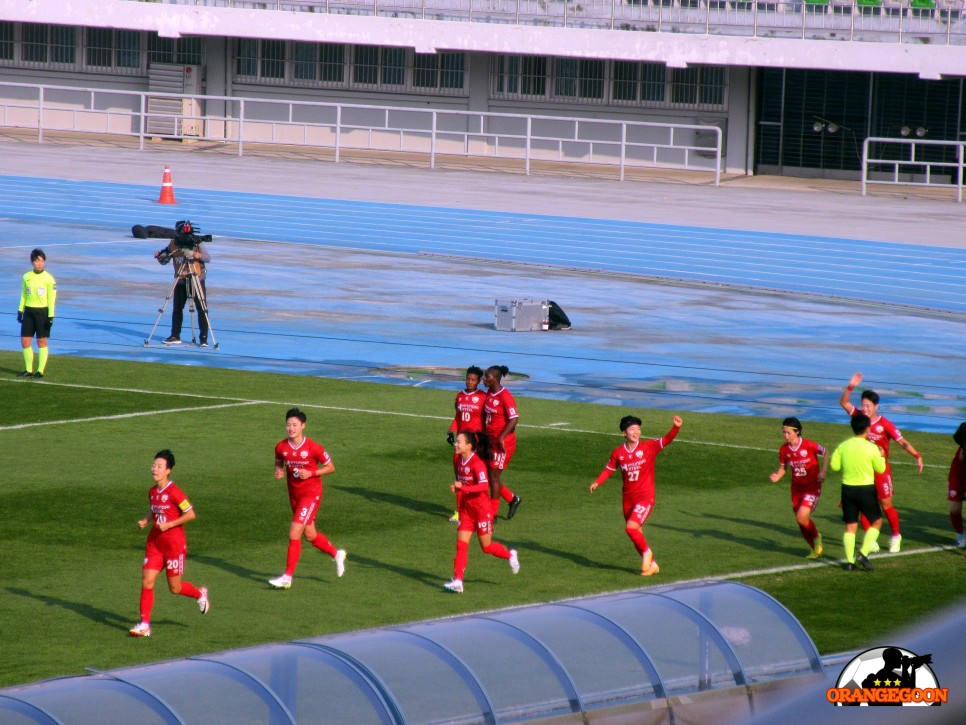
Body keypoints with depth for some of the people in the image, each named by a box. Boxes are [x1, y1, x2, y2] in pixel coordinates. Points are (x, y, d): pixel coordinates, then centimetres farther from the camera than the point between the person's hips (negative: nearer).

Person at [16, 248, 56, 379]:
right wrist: (20, 310, 11)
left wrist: (51, 316, -11)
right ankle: (28, 370, 12)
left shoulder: (48, 279, -7)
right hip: (29, 311, 5)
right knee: (25, 341, 2)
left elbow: (52, 298, -6)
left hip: (42, 311, -5)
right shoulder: (26, 277, 6)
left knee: (41, 341, 1)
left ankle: (40, 371, 7)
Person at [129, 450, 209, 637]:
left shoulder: (174, 492, -16)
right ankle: (144, 625, -1)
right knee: (147, 582, -5)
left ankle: (200, 594, 36)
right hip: (154, 543, 6)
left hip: (174, 544, -6)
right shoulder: (153, 492, 6)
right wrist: (146, 521, 4)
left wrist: (169, 525, -19)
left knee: (175, 588, 4)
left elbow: (190, 514, -14)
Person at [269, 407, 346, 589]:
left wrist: (311, 473, -19)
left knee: (294, 534, -14)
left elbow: (331, 467, -5)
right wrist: (279, 472, -8)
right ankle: (337, 554, 44)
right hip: (294, 495, 6)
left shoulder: (313, 448, -16)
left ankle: (288, 577, -8)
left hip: (311, 494, -6)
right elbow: (279, 463, 16)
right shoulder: (281, 447, -4)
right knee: (310, 535, 17)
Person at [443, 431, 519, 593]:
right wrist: (456, 487, 1)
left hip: (481, 508, -7)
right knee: (461, 545, -3)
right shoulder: (458, 459, 2)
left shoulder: (477, 463, -22)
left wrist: (463, 487, -39)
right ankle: (457, 581, -6)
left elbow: (484, 485, -32)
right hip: (466, 509, 7)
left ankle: (510, 555, 35)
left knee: (486, 547, 6)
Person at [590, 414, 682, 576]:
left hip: (645, 497, -5)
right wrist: (597, 482, 2)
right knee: (636, 535, 10)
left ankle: (646, 551, 4)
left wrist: (676, 427, -37)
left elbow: (666, 440, -20)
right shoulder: (618, 453, 1)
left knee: (631, 527, -23)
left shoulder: (649, 447, -8)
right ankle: (651, 564, 28)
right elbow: (609, 469, 15)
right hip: (628, 500, 5)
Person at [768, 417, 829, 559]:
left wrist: (823, 471, -13)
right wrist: (777, 476, -13)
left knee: (802, 518, -20)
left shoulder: (809, 445, -18)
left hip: (812, 487, -6)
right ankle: (816, 549, 30)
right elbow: (783, 467, 8)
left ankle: (816, 537, 12)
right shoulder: (784, 450, -4)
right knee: (800, 521, 9)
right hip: (797, 488, 6)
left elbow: (825, 453, -2)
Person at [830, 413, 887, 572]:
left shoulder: (843, 446, -3)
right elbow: (880, 469, -3)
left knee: (850, 525, 10)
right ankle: (863, 553, -2)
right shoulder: (871, 448, -12)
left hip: (848, 488, 3)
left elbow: (835, 465, -1)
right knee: (876, 521, 13)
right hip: (866, 488, -3)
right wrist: (881, 456, 15)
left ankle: (850, 561, 4)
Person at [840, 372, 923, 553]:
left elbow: (902, 441, -12)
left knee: (886, 506, 7)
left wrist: (916, 456, -23)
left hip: (880, 469, -3)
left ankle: (896, 536, 27)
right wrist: (850, 387, -18)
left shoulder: (885, 424, -13)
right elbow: (843, 402, -3)